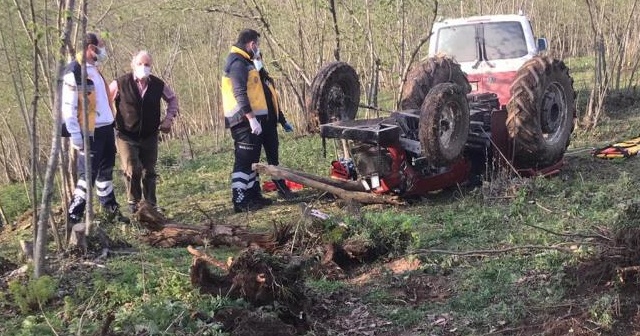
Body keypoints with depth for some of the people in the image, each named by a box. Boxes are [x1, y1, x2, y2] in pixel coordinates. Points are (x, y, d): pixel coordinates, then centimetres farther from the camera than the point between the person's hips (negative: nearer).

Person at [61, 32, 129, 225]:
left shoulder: (94, 69, 14)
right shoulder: (74, 71, -14)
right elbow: (68, 106, -18)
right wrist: (75, 135, -21)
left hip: (105, 128, 9)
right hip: (90, 132, -9)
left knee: (106, 171, 17)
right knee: (88, 174, -5)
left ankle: (111, 210, 27)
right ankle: (74, 215, 4)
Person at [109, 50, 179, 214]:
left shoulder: (158, 85, -3)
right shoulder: (120, 83, -11)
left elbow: (172, 99, 16)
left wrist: (169, 118, 5)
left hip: (150, 136, 3)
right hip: (126, 136, -3)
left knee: (149, 171, 10)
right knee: (132, 170, -13)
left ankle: (151, 204, 24)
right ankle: (133, 202, 8)